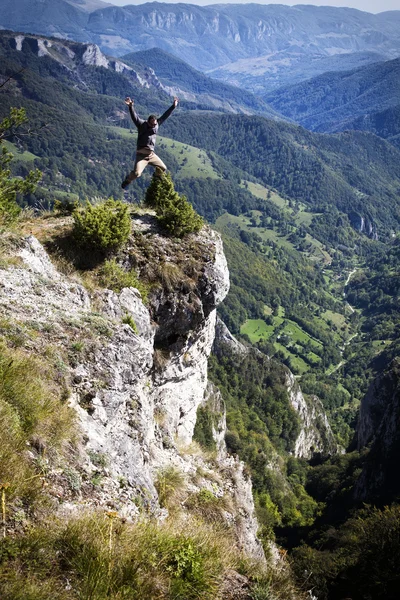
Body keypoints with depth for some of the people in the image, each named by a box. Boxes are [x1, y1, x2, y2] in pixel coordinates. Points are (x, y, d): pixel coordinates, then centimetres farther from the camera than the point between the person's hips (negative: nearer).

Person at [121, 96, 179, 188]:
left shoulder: (157, 124, 6)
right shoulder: (142, 125, -8)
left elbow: (165, 116, 12)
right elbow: (135, 117, -22)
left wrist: (173, 106, 12)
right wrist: (131, 107, -39)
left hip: (151, 154, 6)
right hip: (141, 155, -6)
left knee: (163, 169, 11)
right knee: (136, 173, -20)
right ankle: (127, 180, 13)